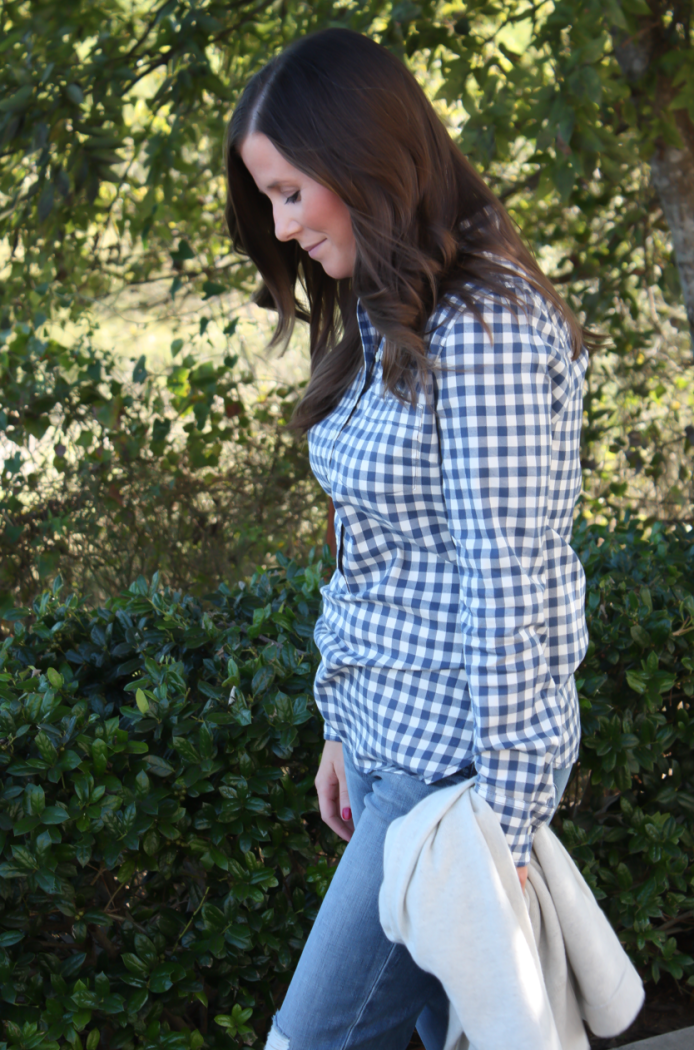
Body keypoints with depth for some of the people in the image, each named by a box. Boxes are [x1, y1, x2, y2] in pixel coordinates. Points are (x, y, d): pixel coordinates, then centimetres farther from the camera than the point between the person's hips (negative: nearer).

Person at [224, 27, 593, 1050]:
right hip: (386, 732, 9)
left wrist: (500, 823, -18)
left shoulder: (483, 330, -21)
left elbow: (509, 587, -22)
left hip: (458, 754, -9)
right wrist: (347, 729, 18)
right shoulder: (388, 320, 10)